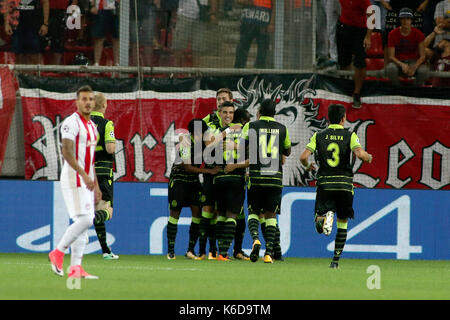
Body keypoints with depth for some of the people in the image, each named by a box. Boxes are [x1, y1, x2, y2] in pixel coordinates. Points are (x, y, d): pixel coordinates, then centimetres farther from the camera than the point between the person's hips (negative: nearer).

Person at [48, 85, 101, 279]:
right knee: (84, 220, -17)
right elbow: (67, 152, -21)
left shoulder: (92, 126, 18)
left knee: (84, 223, 5)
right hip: (73, 179, -9)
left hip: (86, 181, 9)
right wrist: (84, 175, -29)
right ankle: (58, 253, -6)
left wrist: (96, 186, 21)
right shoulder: (72, 122, -10)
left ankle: (75, 267, 5)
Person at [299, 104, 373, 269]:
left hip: (324, 184, 0)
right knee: (343, 223, 15)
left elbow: (303, 157, -4)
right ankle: (336, 260, 11)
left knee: (319, 227, 1)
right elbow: (360, 154, -16)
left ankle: (324, 218, -36)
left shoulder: (318, 136, 4)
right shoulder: (350, 136, -1)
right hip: (345, 184, 0)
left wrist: (308, 166, 18)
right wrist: (369, 157, 7)